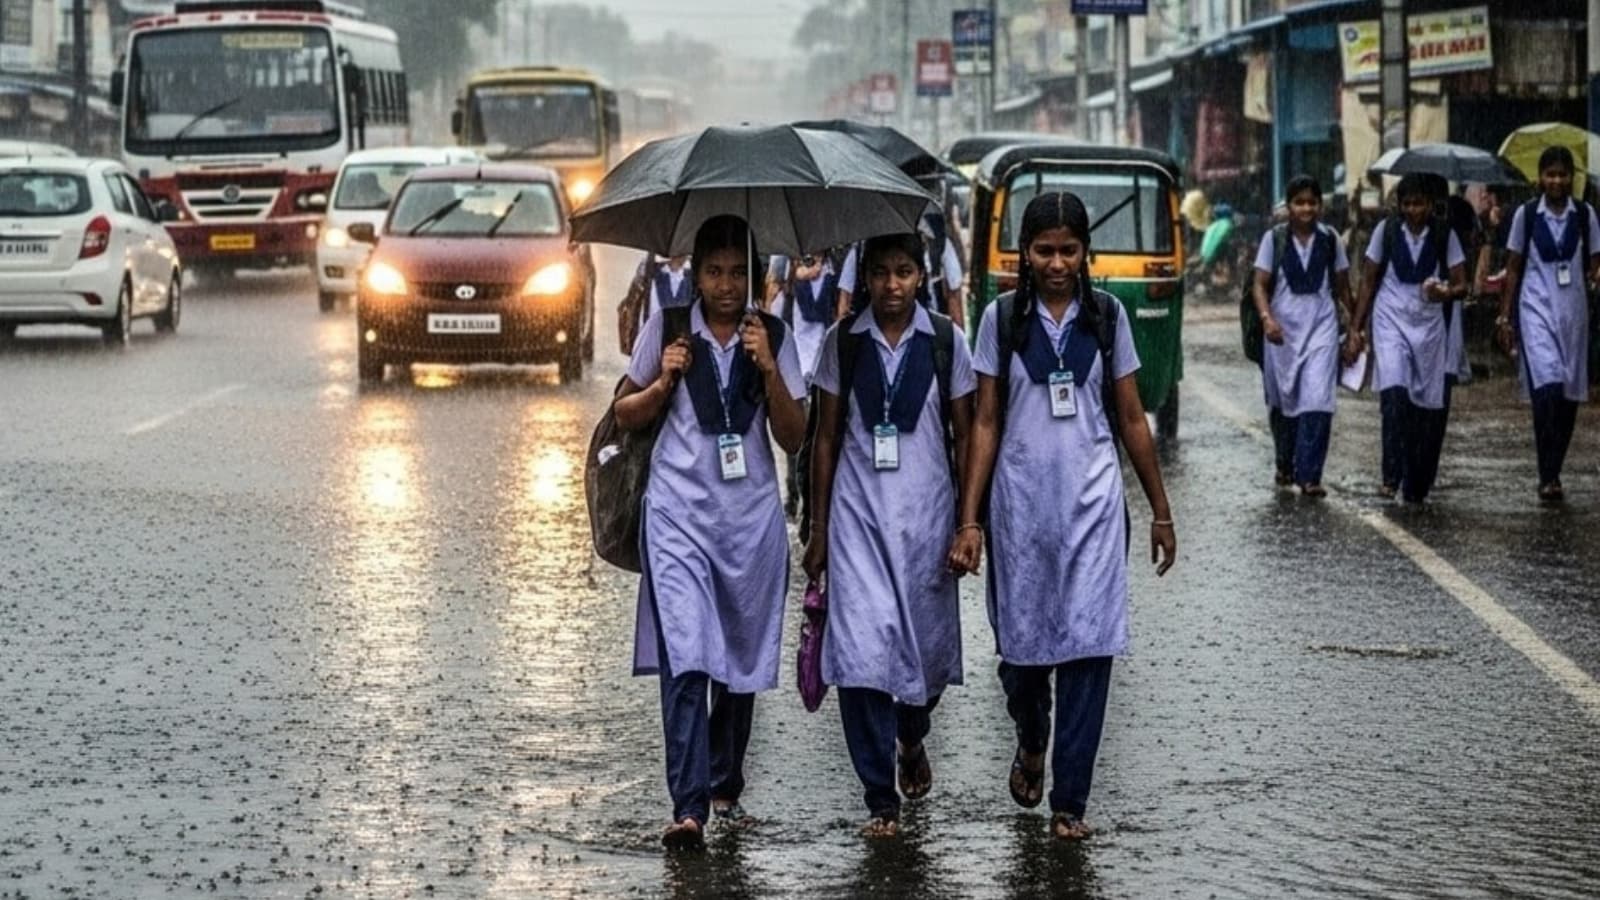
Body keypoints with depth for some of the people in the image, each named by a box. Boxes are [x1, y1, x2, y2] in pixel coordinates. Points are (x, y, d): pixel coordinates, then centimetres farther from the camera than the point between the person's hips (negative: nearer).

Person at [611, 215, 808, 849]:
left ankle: (725, 786, 28)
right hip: (679, 515, -2)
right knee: (685, 659, -15)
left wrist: (768, 369, -12)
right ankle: (689, 806, -22)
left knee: (741, 660, 9)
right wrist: (662, 384, -8)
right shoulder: (667, 328, 3)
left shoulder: (772, 338, 5)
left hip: (750, 517, 2)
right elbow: (625, 415, 11)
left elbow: (793, 438, 2)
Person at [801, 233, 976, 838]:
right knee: (862, 647, -11)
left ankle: (911, 737, 42)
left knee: (928, 641, 8)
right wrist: (818, 531, 7)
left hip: (926, 512, 1)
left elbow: (964, 436, 6)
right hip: (858, 511, -1)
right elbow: (826, 438, 7)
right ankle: (881, 798, -6)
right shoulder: (843, 342, 2)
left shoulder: (945, 341, 2)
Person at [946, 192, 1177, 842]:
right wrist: (968, 520, -4)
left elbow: (1131, 419, 8)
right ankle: (1031, 743, 39)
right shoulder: (1003, 318, 1)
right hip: (1020, 502, 0)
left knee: (1088, 647, -6)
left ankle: (1069, 799, 1)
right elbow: (986, 422, 2)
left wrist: (1161, 511, 9)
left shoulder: (1106, 316, 4)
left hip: (1093, 502, 0)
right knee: (1022, 643, 7)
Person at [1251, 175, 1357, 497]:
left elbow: (1343, 288, 12)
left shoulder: (1330, 240, 6)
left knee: (1318, 400, -14)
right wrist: (1267, 318, -19)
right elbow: (1261, 285, -1)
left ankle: (1309, 476, -14)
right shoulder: (1274, 240, 2)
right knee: (1283, 401, 11)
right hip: (1282, 328, 0)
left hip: (1321, 326, 0)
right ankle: (1285, 464, 33)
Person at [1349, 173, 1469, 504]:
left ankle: (1417, 486, 11)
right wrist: (1357, 324, 5)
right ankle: (1392, 475, -21)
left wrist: (1447, 292, -22)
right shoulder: (1386, 231, 3)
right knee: (1394, 393, -21)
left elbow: (1461, 285, 1)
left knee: (1429, 405, 0)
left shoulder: (1444, 235, 2)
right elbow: (1369, 281, 9)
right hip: (1392, 322, -1)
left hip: (1431, 325, 1)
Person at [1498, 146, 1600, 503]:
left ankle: (1552, 473, 17)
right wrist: (1505, 316, 4)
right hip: (1536, 309, -3)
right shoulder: (1526, 215, 1)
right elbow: (1513, 269, 6)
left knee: (1569, 393, 5)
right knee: (1547, 385, -18)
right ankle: (1548, 477, -18)